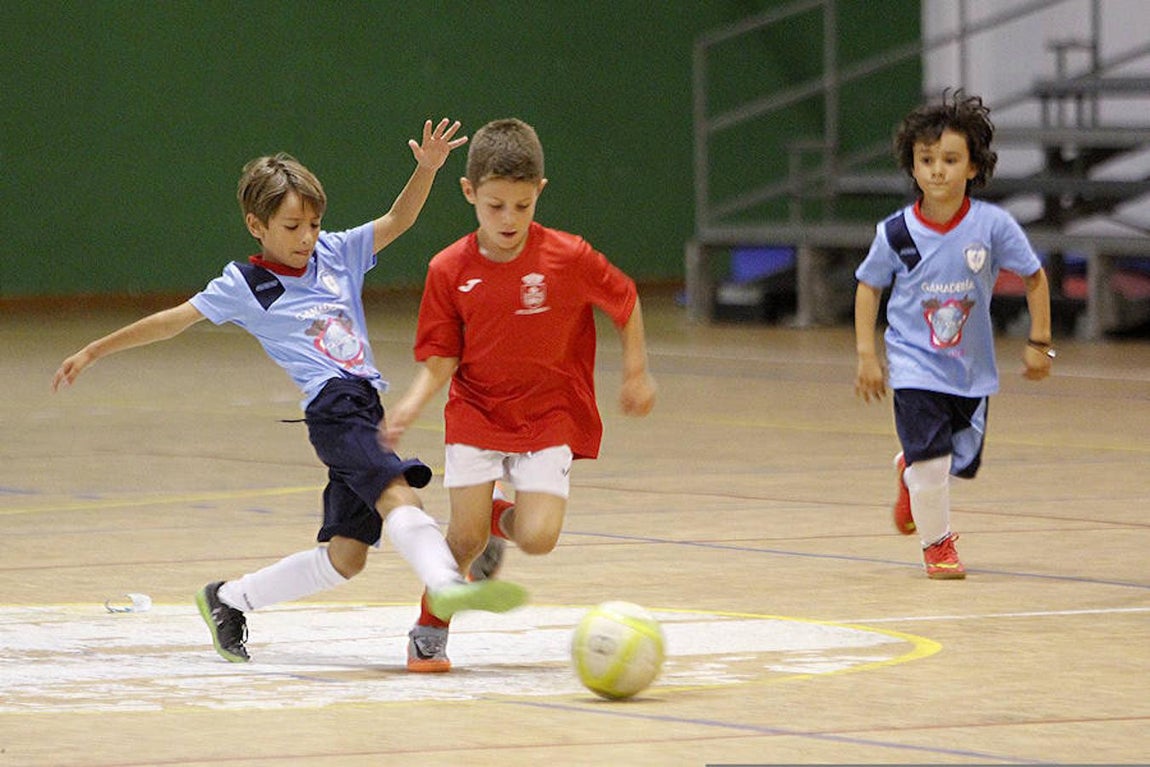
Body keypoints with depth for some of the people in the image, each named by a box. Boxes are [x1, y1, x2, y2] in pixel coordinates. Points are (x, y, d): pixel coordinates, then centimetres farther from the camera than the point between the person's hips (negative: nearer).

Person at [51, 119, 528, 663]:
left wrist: (427, 168, -7)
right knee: (397, 493, -32)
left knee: (345, 557, 9)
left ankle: (228, 600, 24)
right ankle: (446, 584, -57)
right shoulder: (245, 286, 4)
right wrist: (95, 351, 9)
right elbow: (173, 321, 7)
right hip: (332, 407, -7)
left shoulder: (336, 253, 17)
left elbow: (396, 221, 11)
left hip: (366, 409, 7)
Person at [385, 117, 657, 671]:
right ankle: (430, 630, 14)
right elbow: (441, 359, -4)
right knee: (465, 534, -13)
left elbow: (625, 302, 5)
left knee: (538, 538, -16)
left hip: (550, 417, -1)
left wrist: (637, 374, 9)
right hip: (477, 414, 1)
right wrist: (414, 402, -22)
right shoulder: (450, 271, -7)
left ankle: (503, 520, 23)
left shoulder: (569, 258, -11)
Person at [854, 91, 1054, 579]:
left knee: (963, 462, 10)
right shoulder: (897, 234, -13)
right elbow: (869, 287, 3)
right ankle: (936, 543, 11)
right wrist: (866, 355, 0)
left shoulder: (992, 225, -14)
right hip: (914, 363, -2)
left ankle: (910, 474, 45)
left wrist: (1039, 344, 0)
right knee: (931, 458, -13)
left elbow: (1034, 277, 0)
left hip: (971, 366, 2)